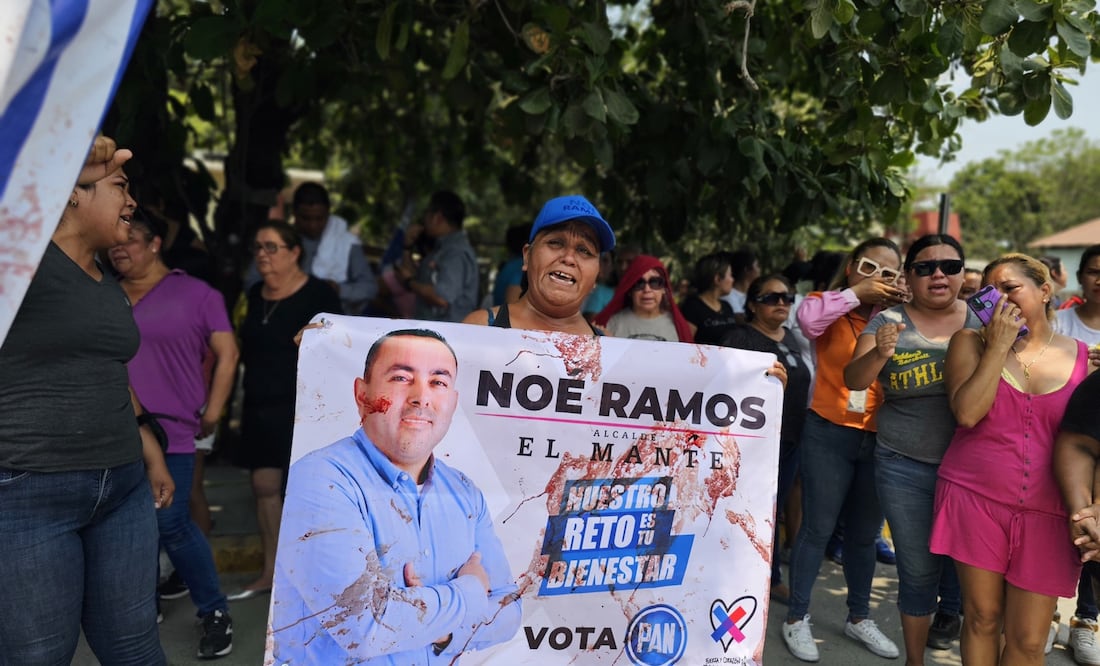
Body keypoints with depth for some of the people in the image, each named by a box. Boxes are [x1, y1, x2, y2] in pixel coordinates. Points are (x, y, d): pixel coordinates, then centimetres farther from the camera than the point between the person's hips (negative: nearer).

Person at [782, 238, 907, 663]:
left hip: (879, 440, 4)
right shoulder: (830, 306, -2)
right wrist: (856, 292, -18)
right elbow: (808, 318, -24)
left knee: (864, 534, 16)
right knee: (818, 529, 2)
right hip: (829, 434, -4)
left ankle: (859, 617, 33)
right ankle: (797, 619, 16)